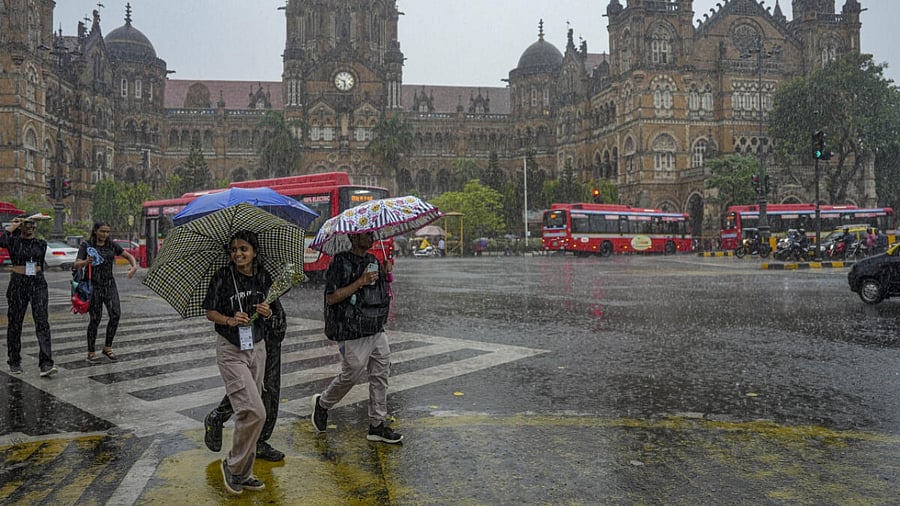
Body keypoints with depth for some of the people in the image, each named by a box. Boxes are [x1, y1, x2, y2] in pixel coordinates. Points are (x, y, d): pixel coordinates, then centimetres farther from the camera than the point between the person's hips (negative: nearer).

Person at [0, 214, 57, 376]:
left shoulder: (41, 243, 9)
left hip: (38, 284, 2)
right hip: (17, 285, -1)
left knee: (42, 322, -11)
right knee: (15, 323, 9)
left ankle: (46, 364, -17)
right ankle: (14, 362, 26)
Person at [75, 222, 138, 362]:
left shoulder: (112, 245, 7)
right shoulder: (86, 245, -2)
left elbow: (129, 256, 10)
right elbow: (77, 265, -11)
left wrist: (134, 267, -11)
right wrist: (86, 262, -34)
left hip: (109, 285, 3)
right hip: (93, 286, -3)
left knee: (115, 315, -10)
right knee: (95, 319, -2)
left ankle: (107, 347, 6)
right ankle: (91, 352, 14)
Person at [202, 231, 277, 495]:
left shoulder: (263, 277, 3)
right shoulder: (222, 277, -9)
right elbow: (210, 312, -2)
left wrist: (267, 312, -7)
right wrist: (230, 320, -20)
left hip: (257, 348, 5)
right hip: (231, 351, -5)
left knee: (248, 412, 9)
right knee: (254, 412, -14)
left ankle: (244, 473, 22)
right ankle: (232, 466, 7)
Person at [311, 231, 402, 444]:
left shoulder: (373, 260, 12)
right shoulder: (341, 262, -11)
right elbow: (332, 298, -17)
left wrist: (385, 275, 2)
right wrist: (361, 282, -21)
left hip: (377, 330, 7)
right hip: (353, 332, -7)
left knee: (380, 375, 6)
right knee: (351, 375, 3)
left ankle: (378, 426, 14)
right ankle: (322, 404, 30)